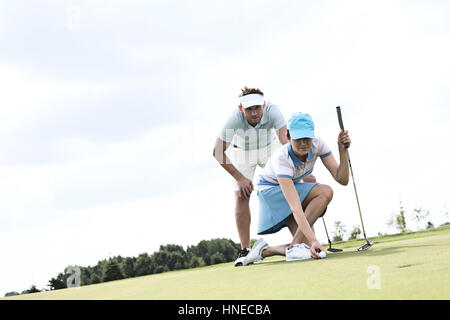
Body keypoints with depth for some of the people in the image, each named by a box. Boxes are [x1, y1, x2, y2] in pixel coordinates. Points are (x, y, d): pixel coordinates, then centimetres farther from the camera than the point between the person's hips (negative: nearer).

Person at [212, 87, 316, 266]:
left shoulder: (272, 111, -35)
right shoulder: (235, 119, -35)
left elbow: (286, 141, -44)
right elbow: (218, 151, -28)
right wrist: (239, 178, -29)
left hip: (269, 148, 1)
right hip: (241, 152, -1)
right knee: (241, 196, -12)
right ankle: (245, 250, -6)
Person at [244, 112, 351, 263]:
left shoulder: (318, 144, -20)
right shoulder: (282, 158, -35)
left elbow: (342, 179, -21)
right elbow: (295, 208, -43)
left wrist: (342, 150, -34)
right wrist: (313, 240, -52)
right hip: (270, 191, -5)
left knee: (313, 250, -15)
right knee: (325, 192, -31)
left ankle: (265, 250, 3)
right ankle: (295, 245, -26)